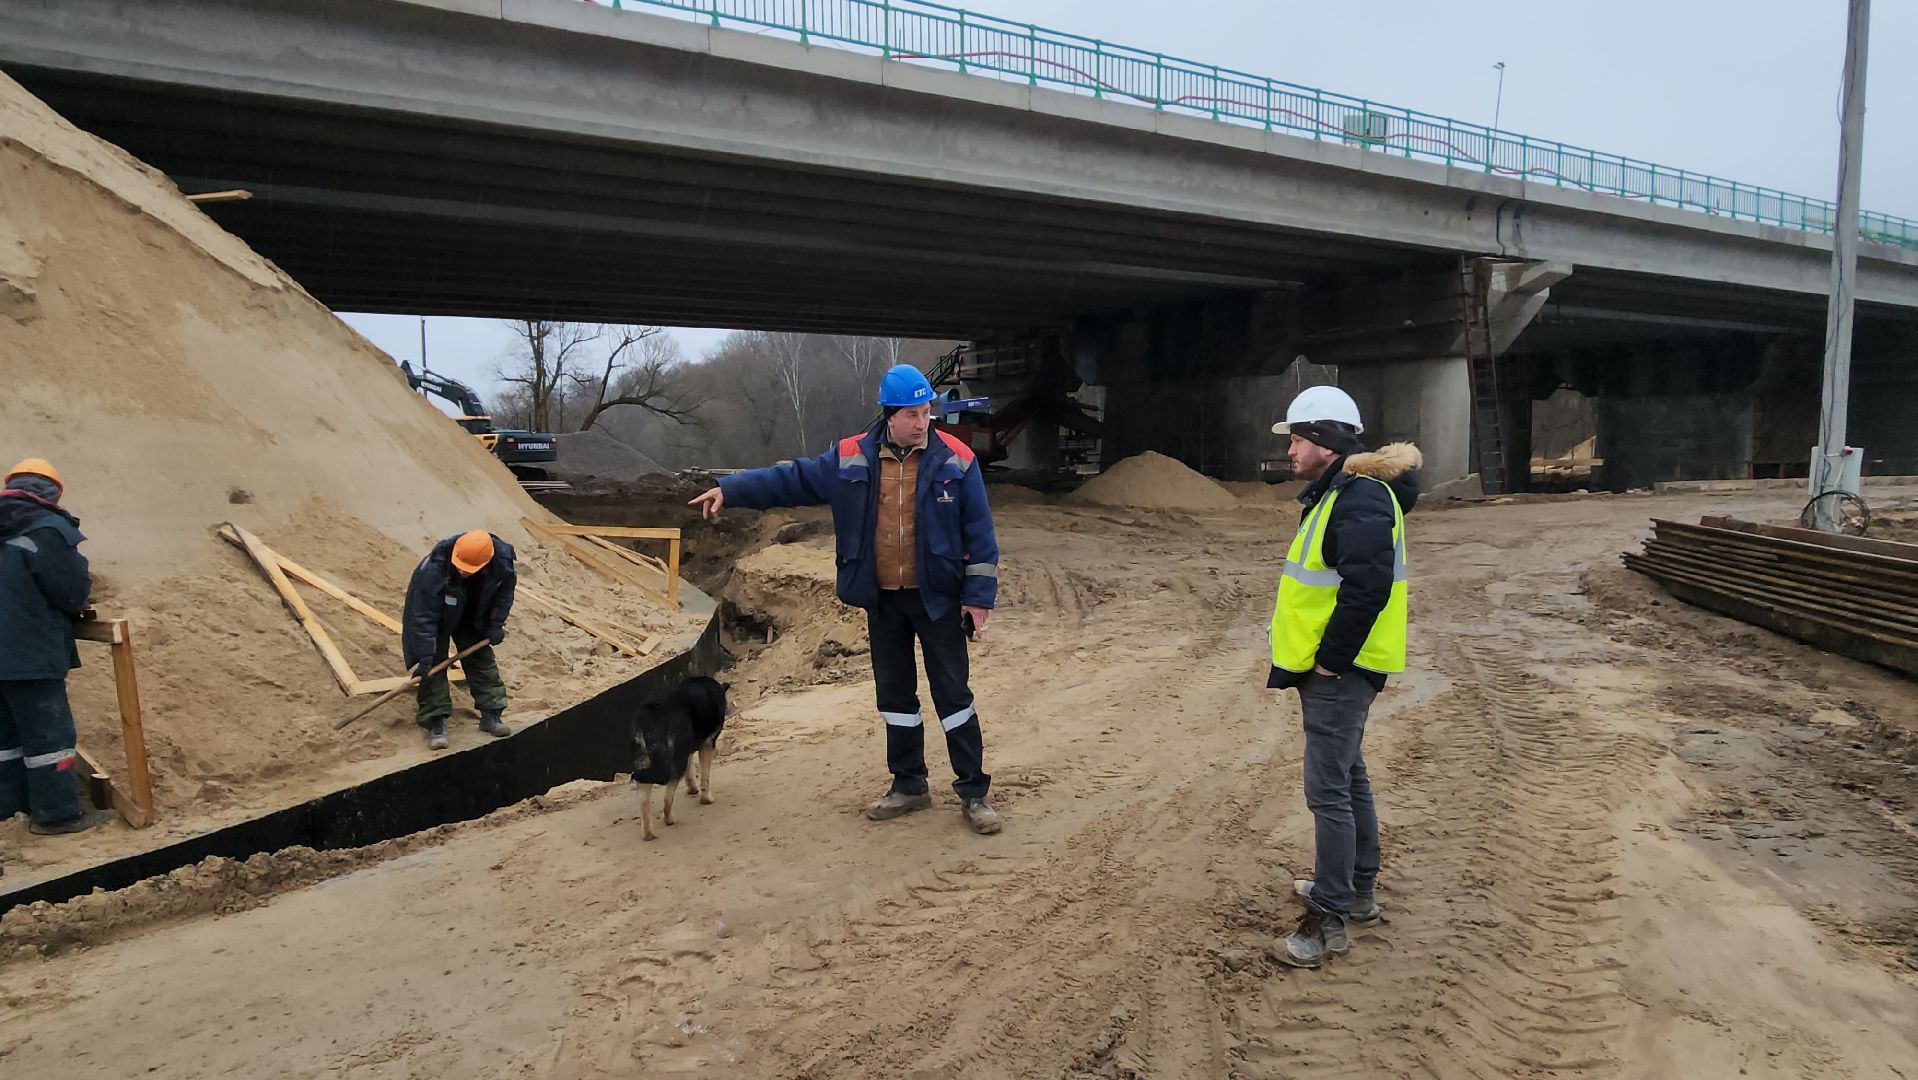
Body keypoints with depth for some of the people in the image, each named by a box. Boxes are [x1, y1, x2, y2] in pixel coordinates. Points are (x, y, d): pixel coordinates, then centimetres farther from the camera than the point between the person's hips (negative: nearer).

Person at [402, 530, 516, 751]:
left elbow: (505, 589, -7)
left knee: (482, 659, 5)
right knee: (433, 665, -10)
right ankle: (436, 722, -5)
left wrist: (496, 624, -10)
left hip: (473, 617, 4)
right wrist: (425, 655, -34)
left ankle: (491, 715, 13)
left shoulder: (502, 560, -32)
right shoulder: (434, 569, -41)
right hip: (436, 616, -4)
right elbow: (424, 616, -34)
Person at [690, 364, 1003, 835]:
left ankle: (973, 792, 13)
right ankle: (909, 786, 28)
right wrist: (729, 490, 3)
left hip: (937, 599, -3)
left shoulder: (955, 460, -8)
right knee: (894, 692, 13)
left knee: (952, 693, 2)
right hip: (882, 601, 4)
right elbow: (793, 479, 7)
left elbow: (978, 532, -6)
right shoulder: (852, 458, -2)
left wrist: (979, 596, -9)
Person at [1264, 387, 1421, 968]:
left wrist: (1330, 659, -21)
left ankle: (1329, 922, 4)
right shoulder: (1332, 494, 15)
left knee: (1328, 790, -6)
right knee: (1347, 778, 20)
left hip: (1339, 673, -11)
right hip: (1330, 668, 11)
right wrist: (1317, 660, 16)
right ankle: (1357, 892, 34)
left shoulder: (1362, 499, -19)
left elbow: (1367, 589, -29)